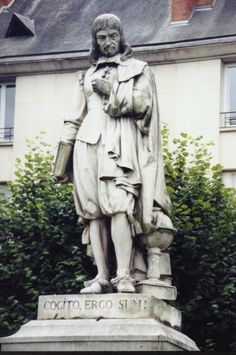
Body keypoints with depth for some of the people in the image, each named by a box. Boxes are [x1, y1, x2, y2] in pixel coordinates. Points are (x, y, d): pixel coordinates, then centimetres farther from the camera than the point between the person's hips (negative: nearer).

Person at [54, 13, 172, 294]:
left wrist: (111, 91, -5)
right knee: (94, 210, -7)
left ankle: (124, 276, -27)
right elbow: (74, 120, 21)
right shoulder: (87, 76, 24)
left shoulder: (138, 69, 16)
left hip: (120, 144, -4)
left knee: (119, 205, -21)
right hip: (89, 145, 4)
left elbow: (143, 105, 1)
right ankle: (102, 276, -10)